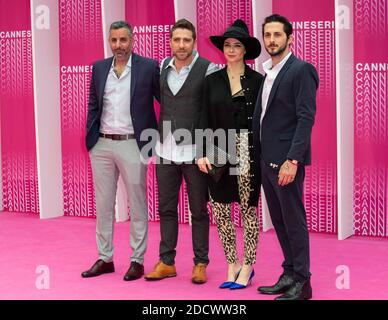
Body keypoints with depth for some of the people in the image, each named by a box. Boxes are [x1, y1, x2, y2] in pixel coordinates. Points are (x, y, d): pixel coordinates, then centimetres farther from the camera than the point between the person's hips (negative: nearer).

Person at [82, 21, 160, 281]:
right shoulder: (99, 68, 9)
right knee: (103, 205, 10)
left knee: (137, 206, 4)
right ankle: (105, 258, 20)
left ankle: (137, 260, 13)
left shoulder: (148, 67, -4)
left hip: (132, 145, -4)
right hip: (102, 145, 4)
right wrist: (90, 137, 6)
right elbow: (93, 105, 14)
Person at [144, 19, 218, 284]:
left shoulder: (208, 69, -9)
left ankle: (200, 263, 16)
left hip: (194, 150, -4)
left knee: (199, 210, 5)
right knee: (166, 208, 10)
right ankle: (166, 262, 20)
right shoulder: (163, 66, 6)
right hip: (166, 148, 5)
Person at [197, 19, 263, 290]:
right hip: (219, 152, 3)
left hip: (248, 152, -3)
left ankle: (247, 267, 15)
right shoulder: (212, 80, 7)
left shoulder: (257, 80, 0)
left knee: (248, 209, 3)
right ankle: (232, 265, 17)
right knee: (220, 211, 4)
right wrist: (202, 153, -3)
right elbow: (206, 119, 6)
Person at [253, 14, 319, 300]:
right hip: (266, 159, 8)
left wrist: (292, 160, -22)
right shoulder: (268, 73, 15)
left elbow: (306, 118, -16)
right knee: (279, 221, 13)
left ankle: (301, 283, 8)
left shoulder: (301, 70, -10)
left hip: (286, 160, -8)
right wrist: (258, 156, 10)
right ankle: (289, 274, 22)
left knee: (294, 221, -1)